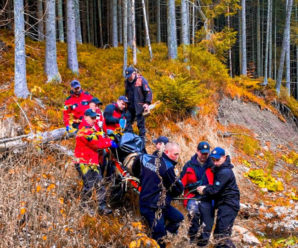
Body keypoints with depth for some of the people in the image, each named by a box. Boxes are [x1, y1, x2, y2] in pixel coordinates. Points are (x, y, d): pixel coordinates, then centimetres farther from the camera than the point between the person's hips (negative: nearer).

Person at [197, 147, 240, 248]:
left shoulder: (225, 172, -17)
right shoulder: (219, 169, 15)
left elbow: (215, 189, -18)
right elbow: (216, 186, 19)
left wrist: (204, 190, -2)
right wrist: (206, 187, 0)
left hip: (228, 205, -11)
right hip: (225, 205, 11)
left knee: (221, 235, -18)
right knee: (219, 233, 16)